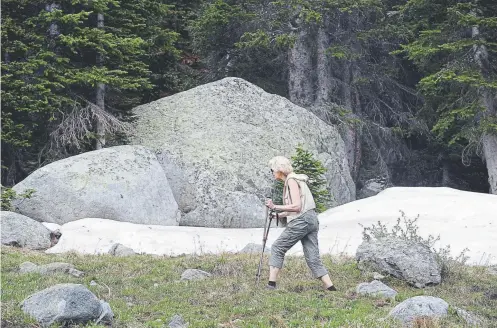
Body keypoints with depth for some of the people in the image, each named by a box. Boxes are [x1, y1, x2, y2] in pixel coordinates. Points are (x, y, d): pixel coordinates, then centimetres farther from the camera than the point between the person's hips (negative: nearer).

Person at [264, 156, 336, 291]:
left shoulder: (291, 180, -7)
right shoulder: (295, 179, 21)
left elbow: (296, 206, -16)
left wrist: (275, 207, -17)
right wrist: (280, 214, 27)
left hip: (301, 220, -9)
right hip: (312, 219, 9)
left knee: (277, 248, 0)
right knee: (313, 258, 5)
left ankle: (271, 285, -3)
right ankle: (331, 288, -2)